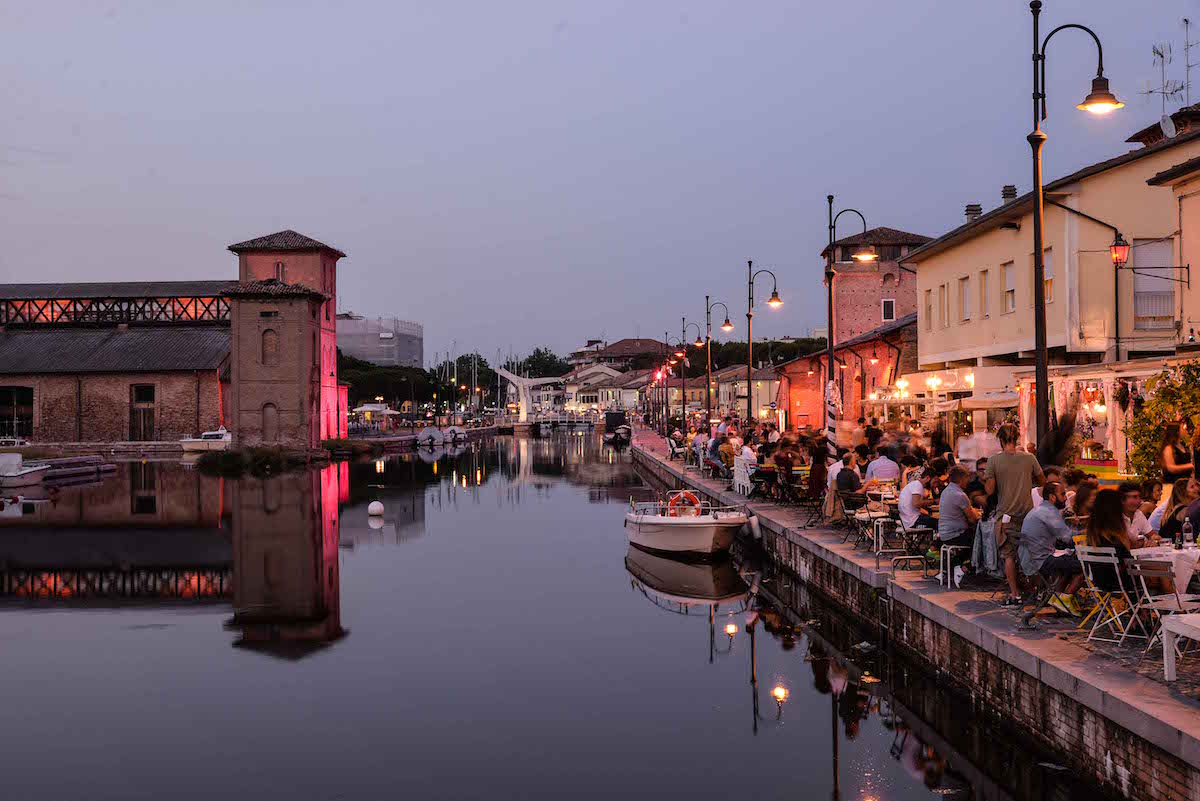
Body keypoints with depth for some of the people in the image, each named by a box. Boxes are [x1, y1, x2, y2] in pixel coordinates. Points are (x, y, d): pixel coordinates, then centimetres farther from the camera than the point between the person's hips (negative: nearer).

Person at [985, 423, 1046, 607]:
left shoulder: (993, 461, -10)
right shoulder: (1029, 458, -3)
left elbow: (989, 490, -11)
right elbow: (1042, 481, 10)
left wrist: (986, 480, 9)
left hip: (1006, 515, -2)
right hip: (1028, 514, 2)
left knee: (1009, 555, 5)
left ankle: (1014, 594, 5)